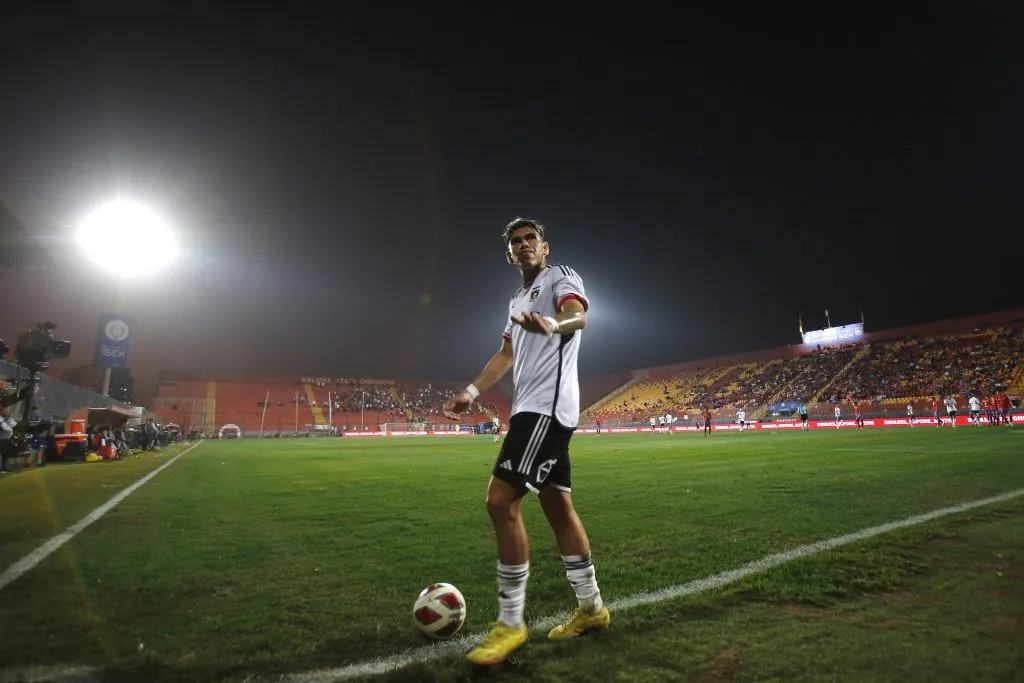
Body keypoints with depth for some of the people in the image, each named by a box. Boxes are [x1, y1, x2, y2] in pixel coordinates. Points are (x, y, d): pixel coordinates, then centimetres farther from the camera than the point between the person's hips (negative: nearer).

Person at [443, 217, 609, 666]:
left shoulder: (560, 277, -2)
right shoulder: (518, 300, 24)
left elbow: (578, 315, -24)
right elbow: (506, 355, 31)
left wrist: (552, 322, -47)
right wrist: (471, 392, 23)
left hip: (548, 405, -10)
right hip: (533, 408, 10)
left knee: (501, 501, -15)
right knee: (557, 507, 13)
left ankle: (510, 624, -4)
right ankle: (591, 608, 25)